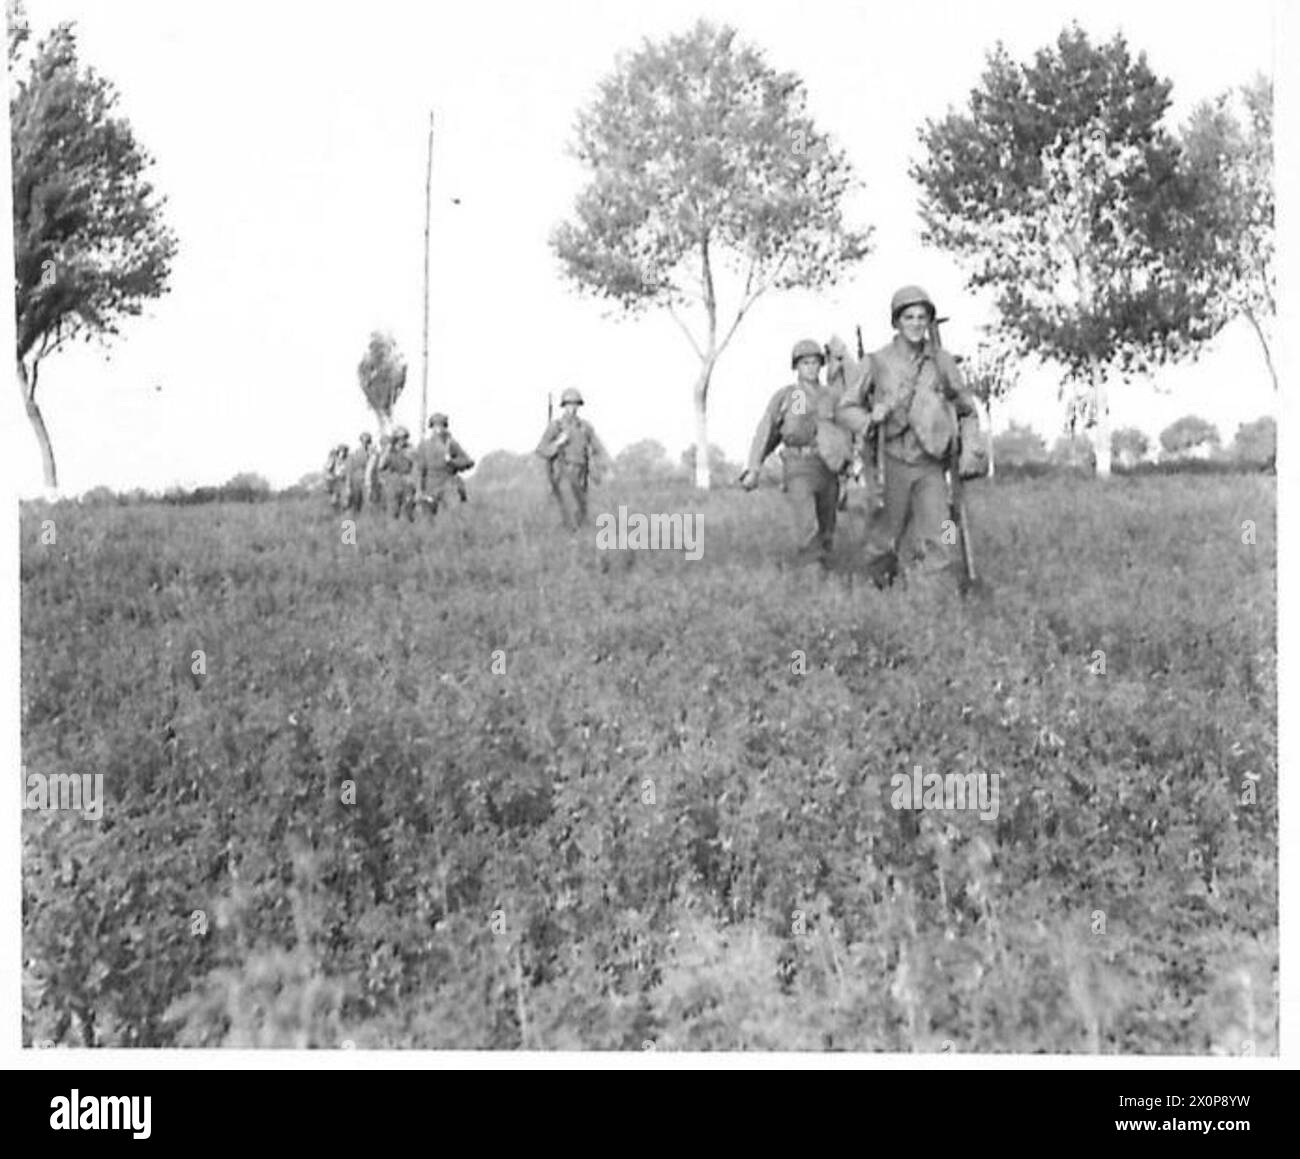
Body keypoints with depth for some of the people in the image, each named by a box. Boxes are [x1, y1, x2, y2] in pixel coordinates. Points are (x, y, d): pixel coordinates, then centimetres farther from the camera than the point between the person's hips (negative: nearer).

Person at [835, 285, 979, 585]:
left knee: (938, 545, -12)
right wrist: (870, 419, -16)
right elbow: (846, 410, 3)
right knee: (887, 541, 9)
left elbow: (967, 406, 16)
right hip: (893, 462, -1)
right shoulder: (877, 361, -3)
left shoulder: (943, 361, 2)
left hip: (930, 466, 1)